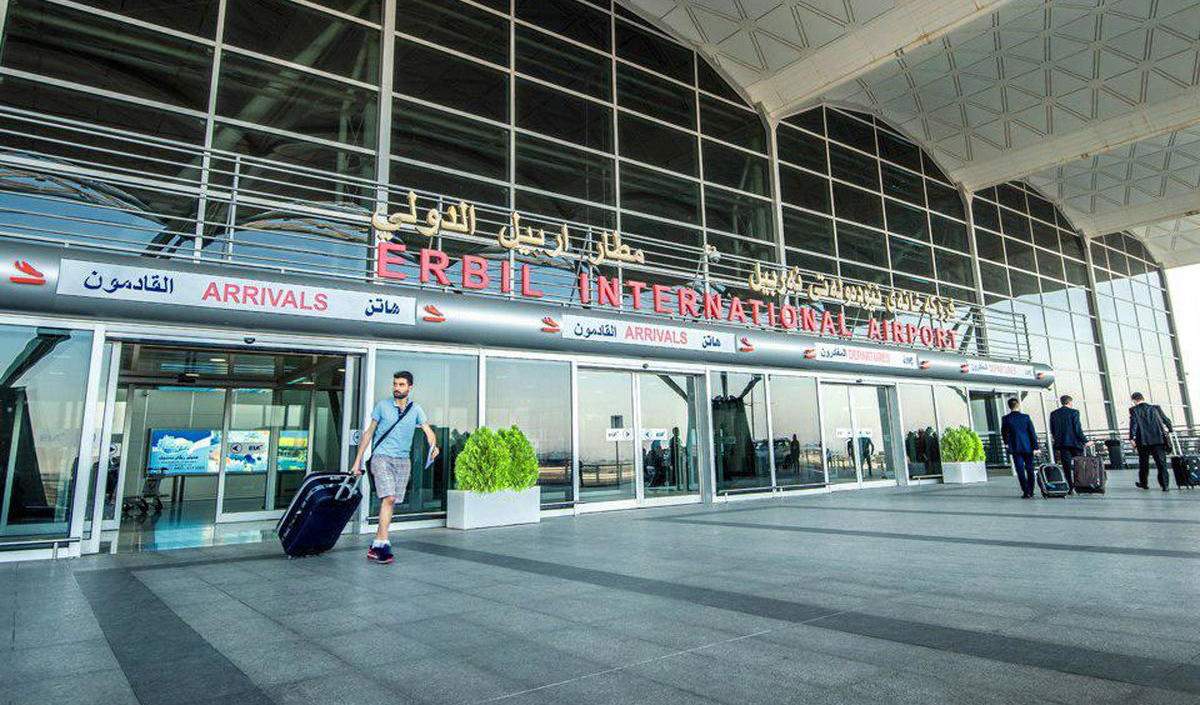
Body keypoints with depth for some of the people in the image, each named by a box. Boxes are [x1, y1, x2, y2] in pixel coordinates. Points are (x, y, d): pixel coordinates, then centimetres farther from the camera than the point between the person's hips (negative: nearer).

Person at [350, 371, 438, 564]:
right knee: (388, 498, -18)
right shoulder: (382, 405, 4)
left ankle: (376, 545, 14)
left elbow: (428, 430, -1)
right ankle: (383, 544, -15)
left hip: (403, 461, 3)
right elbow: (369, 432, 8)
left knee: (390, 502, 4)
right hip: (382, 457, -3)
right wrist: (357, 460, 5)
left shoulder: (415, 409, 8)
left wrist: (433, 446, -23)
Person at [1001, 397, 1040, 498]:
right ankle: (1031, 491, 18)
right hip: (1028, 447, 1)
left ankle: (1026, 492, -3)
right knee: (1030, 469, 13)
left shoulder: (1005, 419, -5)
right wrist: (1035, 447, -3)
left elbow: (1003, 433, 7)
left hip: (1015, 448, -1)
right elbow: (1032, 433, -6)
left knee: (1020, 470, 2)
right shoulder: (1026, 417, -5)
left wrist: (1007, 443, 26)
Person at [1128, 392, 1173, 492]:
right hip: (1158, 439, 2)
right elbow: (1166, 421, 14)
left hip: (1143, 441, -2)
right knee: (1161, 462, 2)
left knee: (1143, 463, 12)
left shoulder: (1134, 410, -3)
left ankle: (1143, 483, 23)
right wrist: (1168, 430, 31)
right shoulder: (1155, 408, 8)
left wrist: (1132, 438, -11)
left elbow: (1133, 424, -12)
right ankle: (1165, 485, -4)